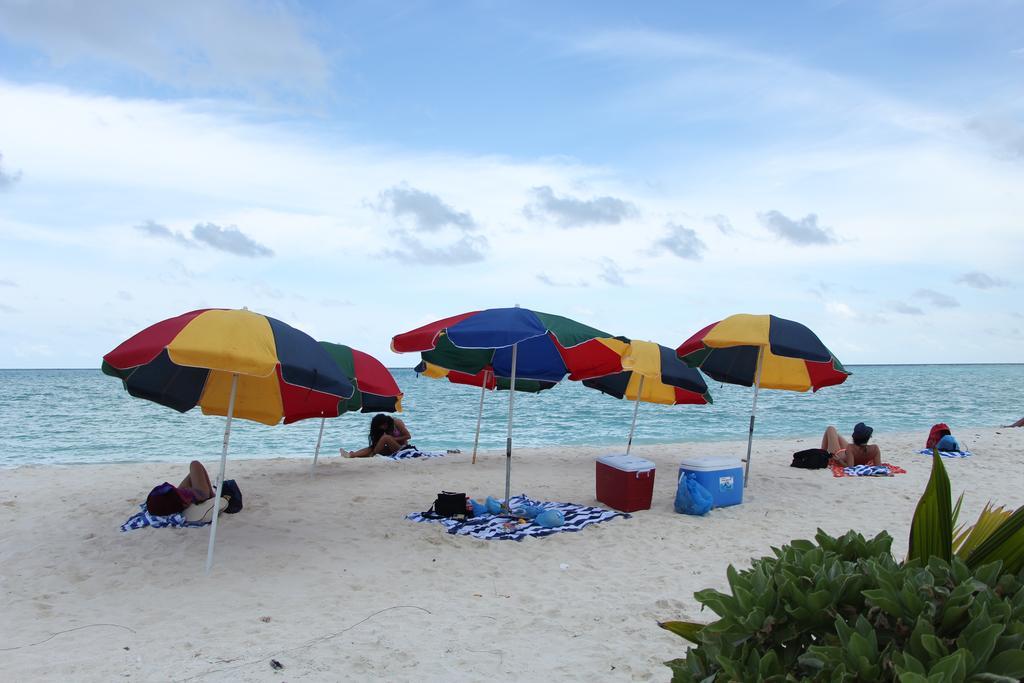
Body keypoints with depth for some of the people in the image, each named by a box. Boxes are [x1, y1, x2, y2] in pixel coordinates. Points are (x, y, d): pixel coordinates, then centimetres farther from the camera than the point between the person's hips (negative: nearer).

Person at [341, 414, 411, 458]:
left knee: (386, 438, -29)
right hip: (392, 449, 6)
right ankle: (351, 455, -29)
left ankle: (373, 454, -19)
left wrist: (393, 439, -17)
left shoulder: (397, 423, -11)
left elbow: (408, 436, -13)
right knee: (372, 448, -13)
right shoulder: (386, 427, 6)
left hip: (401, 448, -6)